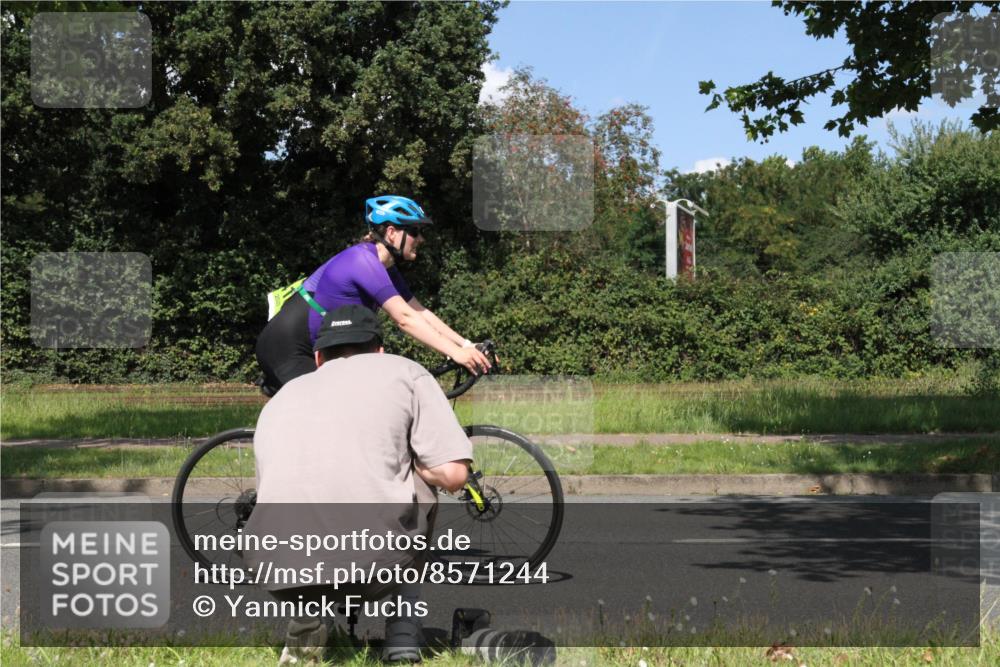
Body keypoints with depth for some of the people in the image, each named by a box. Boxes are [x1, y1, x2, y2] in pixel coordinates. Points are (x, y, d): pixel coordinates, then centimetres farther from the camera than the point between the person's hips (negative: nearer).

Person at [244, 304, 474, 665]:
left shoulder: (278, 400, 28)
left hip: (278, 573, 4)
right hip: (372, 563, -3)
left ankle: (303, 621, 13)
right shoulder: (403, 372, 15)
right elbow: (452, 474, 4)